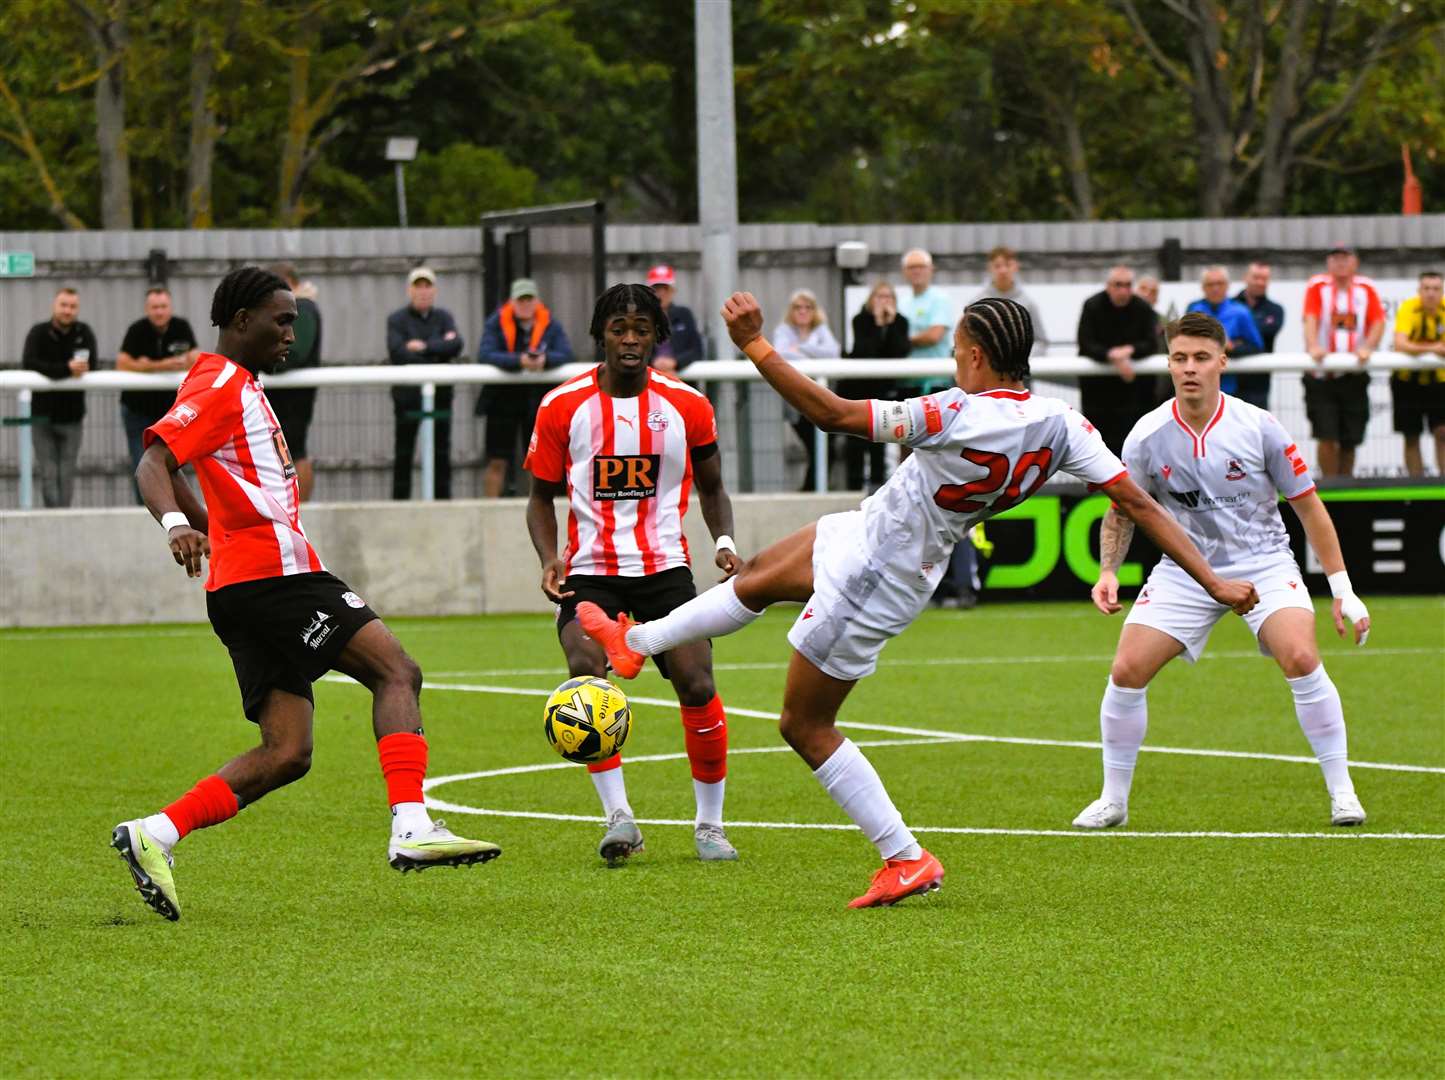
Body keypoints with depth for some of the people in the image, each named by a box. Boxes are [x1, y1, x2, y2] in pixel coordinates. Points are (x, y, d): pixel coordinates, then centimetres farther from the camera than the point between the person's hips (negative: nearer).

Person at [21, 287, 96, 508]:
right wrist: (66, 369, -34)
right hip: (43, 416, -2)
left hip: (71, 416, 2)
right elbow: (28, 363, -22)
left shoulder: (84, 333, 2)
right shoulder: (39, 333, -5)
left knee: (67, 475, 2)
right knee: (48, 474, -6)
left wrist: (51, 371, -23)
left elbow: (90, 366, -11)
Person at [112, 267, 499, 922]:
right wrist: (176, 525, -37)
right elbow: (153, 464, -19)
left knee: (286, 755, 3)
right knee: (397, 671, -12)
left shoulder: (239, 386, 24)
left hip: (244, 586, 10)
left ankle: (154, 836, -3)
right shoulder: (221, 384, -6)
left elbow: (168, 472, 34)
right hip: (273, 574, -10)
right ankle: (412, 830, -24)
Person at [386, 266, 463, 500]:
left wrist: (425, 347, -13)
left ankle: (443, 499, 7)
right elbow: (397, 352, -13)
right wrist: (439, 349, -9)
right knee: (403, 454, -2)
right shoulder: (397, 319, 3)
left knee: (441, 452, 3)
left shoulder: (443, 318, 12)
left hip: (439, 394, 3)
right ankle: (400, 502, 1)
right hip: (408, 395, -3)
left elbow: (456, 346, -6)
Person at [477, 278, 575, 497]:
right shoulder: (496, 322, -4)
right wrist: (519, 361, -32)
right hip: (502, 399, -2)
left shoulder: (550, 324, 1)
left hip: (538, 402, 2)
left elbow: (566, 354, -10)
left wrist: (545, 360, -32)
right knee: (497, 462, -2)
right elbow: (485, 355, -18)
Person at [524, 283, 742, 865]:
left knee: (697, 686, -13)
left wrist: (724, 542, -2)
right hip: (590, 572, -1)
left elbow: (711, 488, 16)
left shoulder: (686, 406, 2)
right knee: (586, 670, -26)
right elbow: (542, 496, 9)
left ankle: (710, 823, 7)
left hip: (665, 566, 1)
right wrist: (549, 558, -7)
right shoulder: (563, 406, 0)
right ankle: (618, 816, -18)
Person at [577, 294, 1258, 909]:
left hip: (873, 582, -9)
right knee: (757, 576, 28)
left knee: (805, 726, 7)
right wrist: (1215, 584, -10)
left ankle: (906, 860, 9)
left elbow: (831, 414, -32)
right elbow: (1139, 504, -16)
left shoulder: (958, 415, -34)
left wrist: (755, 346, -26)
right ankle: (636, 642, 48)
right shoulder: (1061, 425, -14)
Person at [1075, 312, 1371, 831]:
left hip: (1263, 563, -2)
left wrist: (1342, 590, -5)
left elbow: (1308, 506, -4)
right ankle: (1113, 799, 7)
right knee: (1126, 671, -12)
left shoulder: (1259, 427, -13)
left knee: (1300, 657, -26)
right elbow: (1121, 511, 6)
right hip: (1184, 570, 2)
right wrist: (1108, 572, -12)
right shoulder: (1147, 437, -9)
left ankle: (1342, 792, -12)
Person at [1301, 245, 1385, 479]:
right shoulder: (1318, 286, 1)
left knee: (1350, 441, 7)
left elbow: (1378, 322, -2)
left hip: (1354, 376, 3)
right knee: (1327, 437, -11)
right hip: (1322, 376, -3)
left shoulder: (1366, 288, 8)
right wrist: (1313, 346, -31)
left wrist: (1367, 347, -20)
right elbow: (1311, 319, -13)